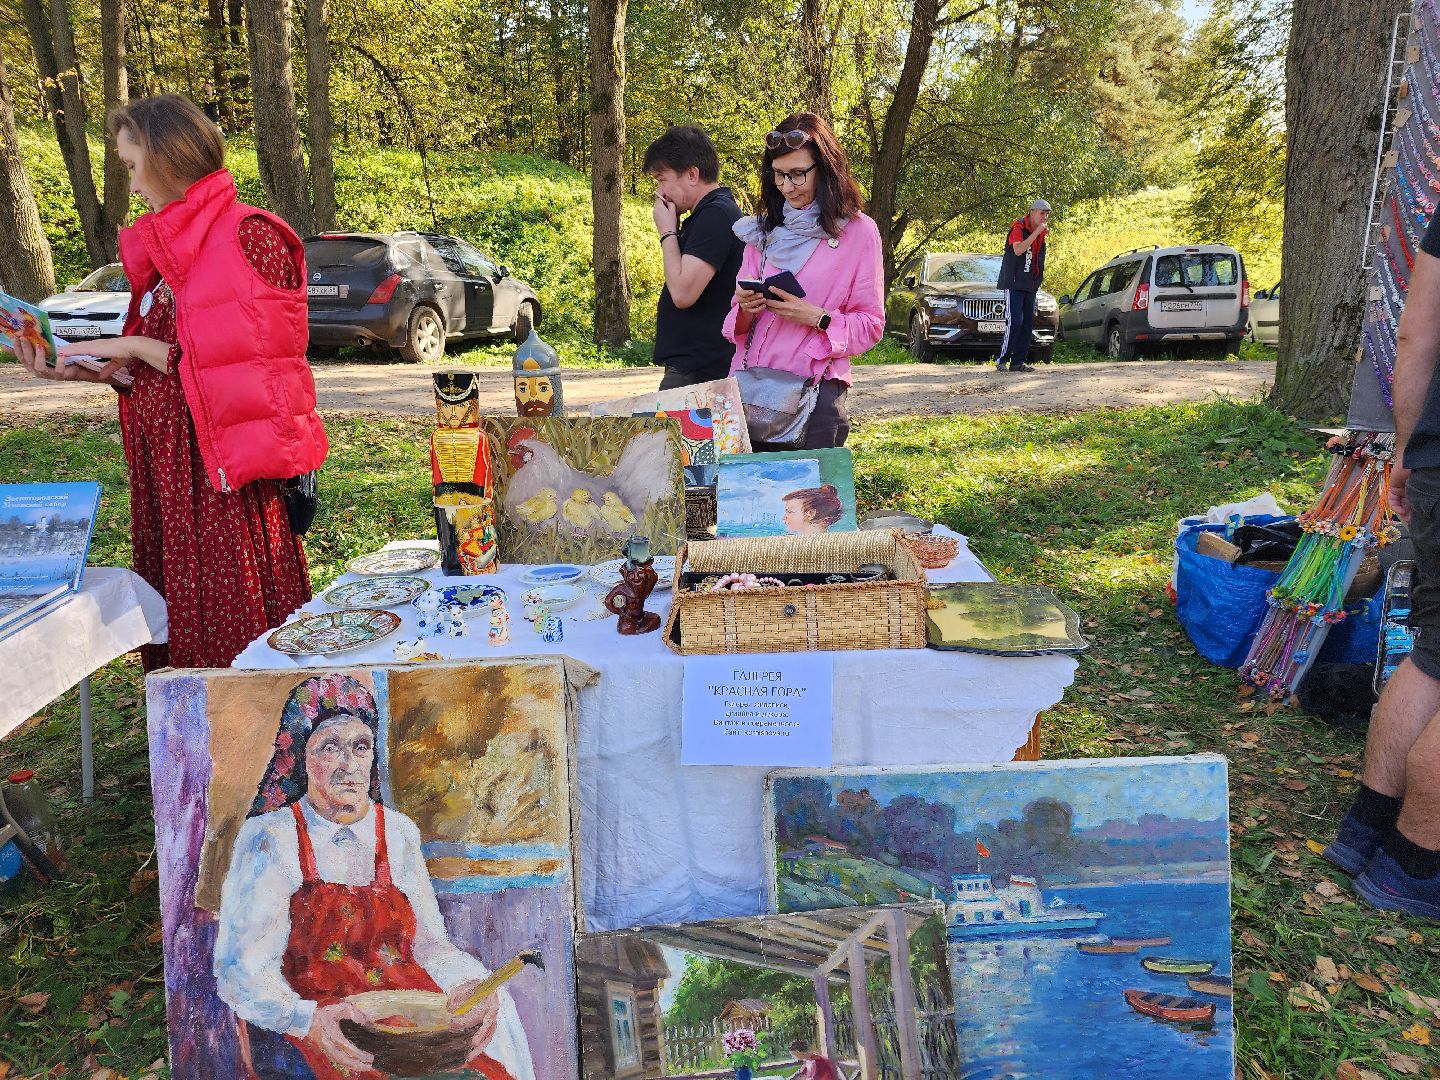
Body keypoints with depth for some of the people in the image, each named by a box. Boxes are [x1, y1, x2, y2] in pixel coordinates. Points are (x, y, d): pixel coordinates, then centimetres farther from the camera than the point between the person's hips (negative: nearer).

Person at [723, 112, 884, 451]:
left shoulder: (858, 231, -1)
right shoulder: (762, 229, 13)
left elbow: (870, 324, 0)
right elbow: (737, 323, 14)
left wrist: (817, 318, -16)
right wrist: (745, 309, -9)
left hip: (815, 392, -4)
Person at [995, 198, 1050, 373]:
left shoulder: (1041, 232, 14)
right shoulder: (1019, 228, -9)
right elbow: (1018, 250, -28)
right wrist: (1037, 232, -25)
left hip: (1030, 285, 8)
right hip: (1014, 284, -8)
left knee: (1028, 324, 5)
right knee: (1014, 322, -15)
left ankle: (1018, 362, 8)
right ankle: (1002, 360, -8)